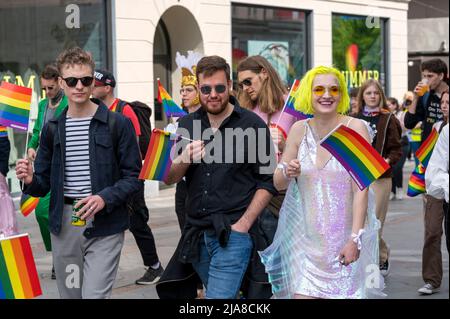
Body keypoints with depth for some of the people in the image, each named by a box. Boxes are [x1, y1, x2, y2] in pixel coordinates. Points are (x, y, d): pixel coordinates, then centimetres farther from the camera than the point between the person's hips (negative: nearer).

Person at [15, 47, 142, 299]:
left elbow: (135, 177, -3)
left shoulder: (117, 124, -3)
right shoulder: (52, 129, 9)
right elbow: (44, 183, 12)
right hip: (63, 224, 4)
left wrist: (106, 198, -19)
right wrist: (31, 180, -11)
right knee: (70, 294, 13)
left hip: (104, 226, -4)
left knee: (94, 295, -13)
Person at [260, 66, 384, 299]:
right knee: (302, 294, -7)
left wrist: (355, 238, -18)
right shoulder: (299, 129, 3)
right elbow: (278, 183, 10)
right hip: (304, 235, 2)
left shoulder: (355, 128, -7)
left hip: (344, 234, -2)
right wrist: (287, 172, -13)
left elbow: (361, 189, -11)